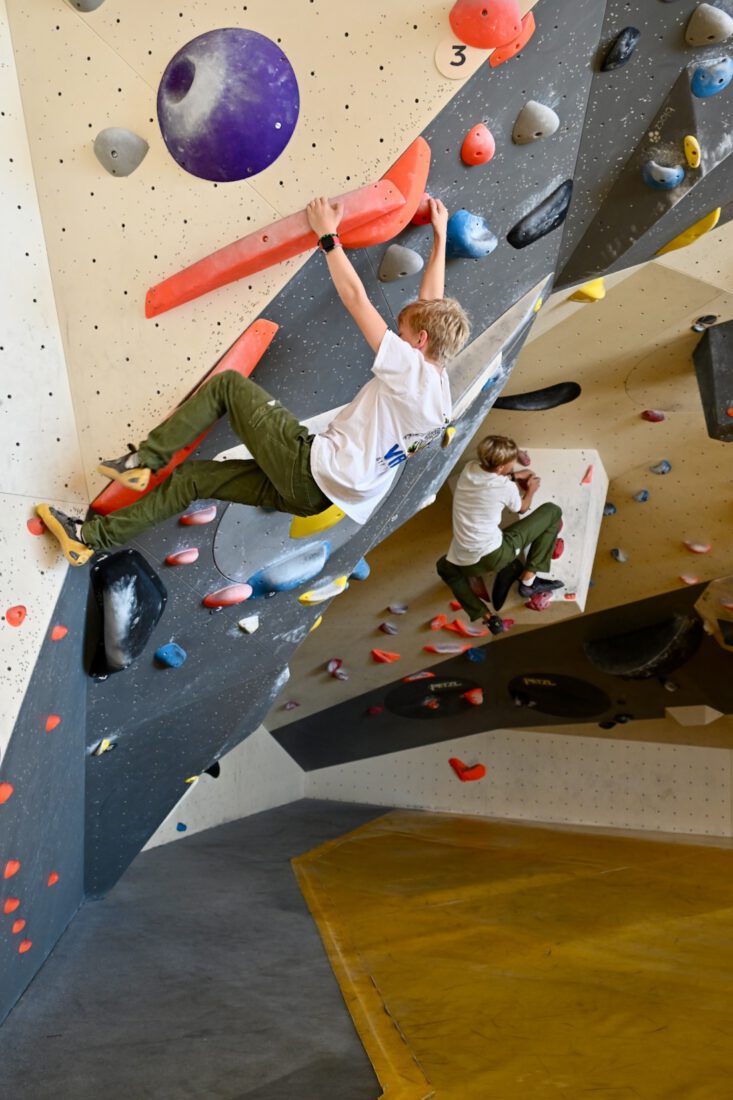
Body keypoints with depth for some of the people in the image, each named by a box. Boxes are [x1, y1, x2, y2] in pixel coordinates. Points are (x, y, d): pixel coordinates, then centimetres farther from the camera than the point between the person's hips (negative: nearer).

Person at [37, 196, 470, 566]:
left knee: (228, 384, 1)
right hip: (317, 497, 9)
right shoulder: (441, 391, 11)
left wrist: (328, 234, 0)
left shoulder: (409, 369, -12)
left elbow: (356, 298, -10)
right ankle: (92, 537, 16)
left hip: (310, 467, -9)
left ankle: (143, 460, 1)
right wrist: (441, 237, 29)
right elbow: (432, 306, 22)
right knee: (193, 478, 12)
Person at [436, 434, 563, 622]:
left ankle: (483, 616, 21)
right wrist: (531, 490, 31)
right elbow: (523, 508, 13)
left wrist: (514, 477, 29)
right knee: (552, 512, 6)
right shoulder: (507, 488, -10)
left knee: (444, 567, 43)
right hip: (494, 556, -4)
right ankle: (528, 580, 8)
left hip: (465, 563, 4)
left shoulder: (469, 469, 3)